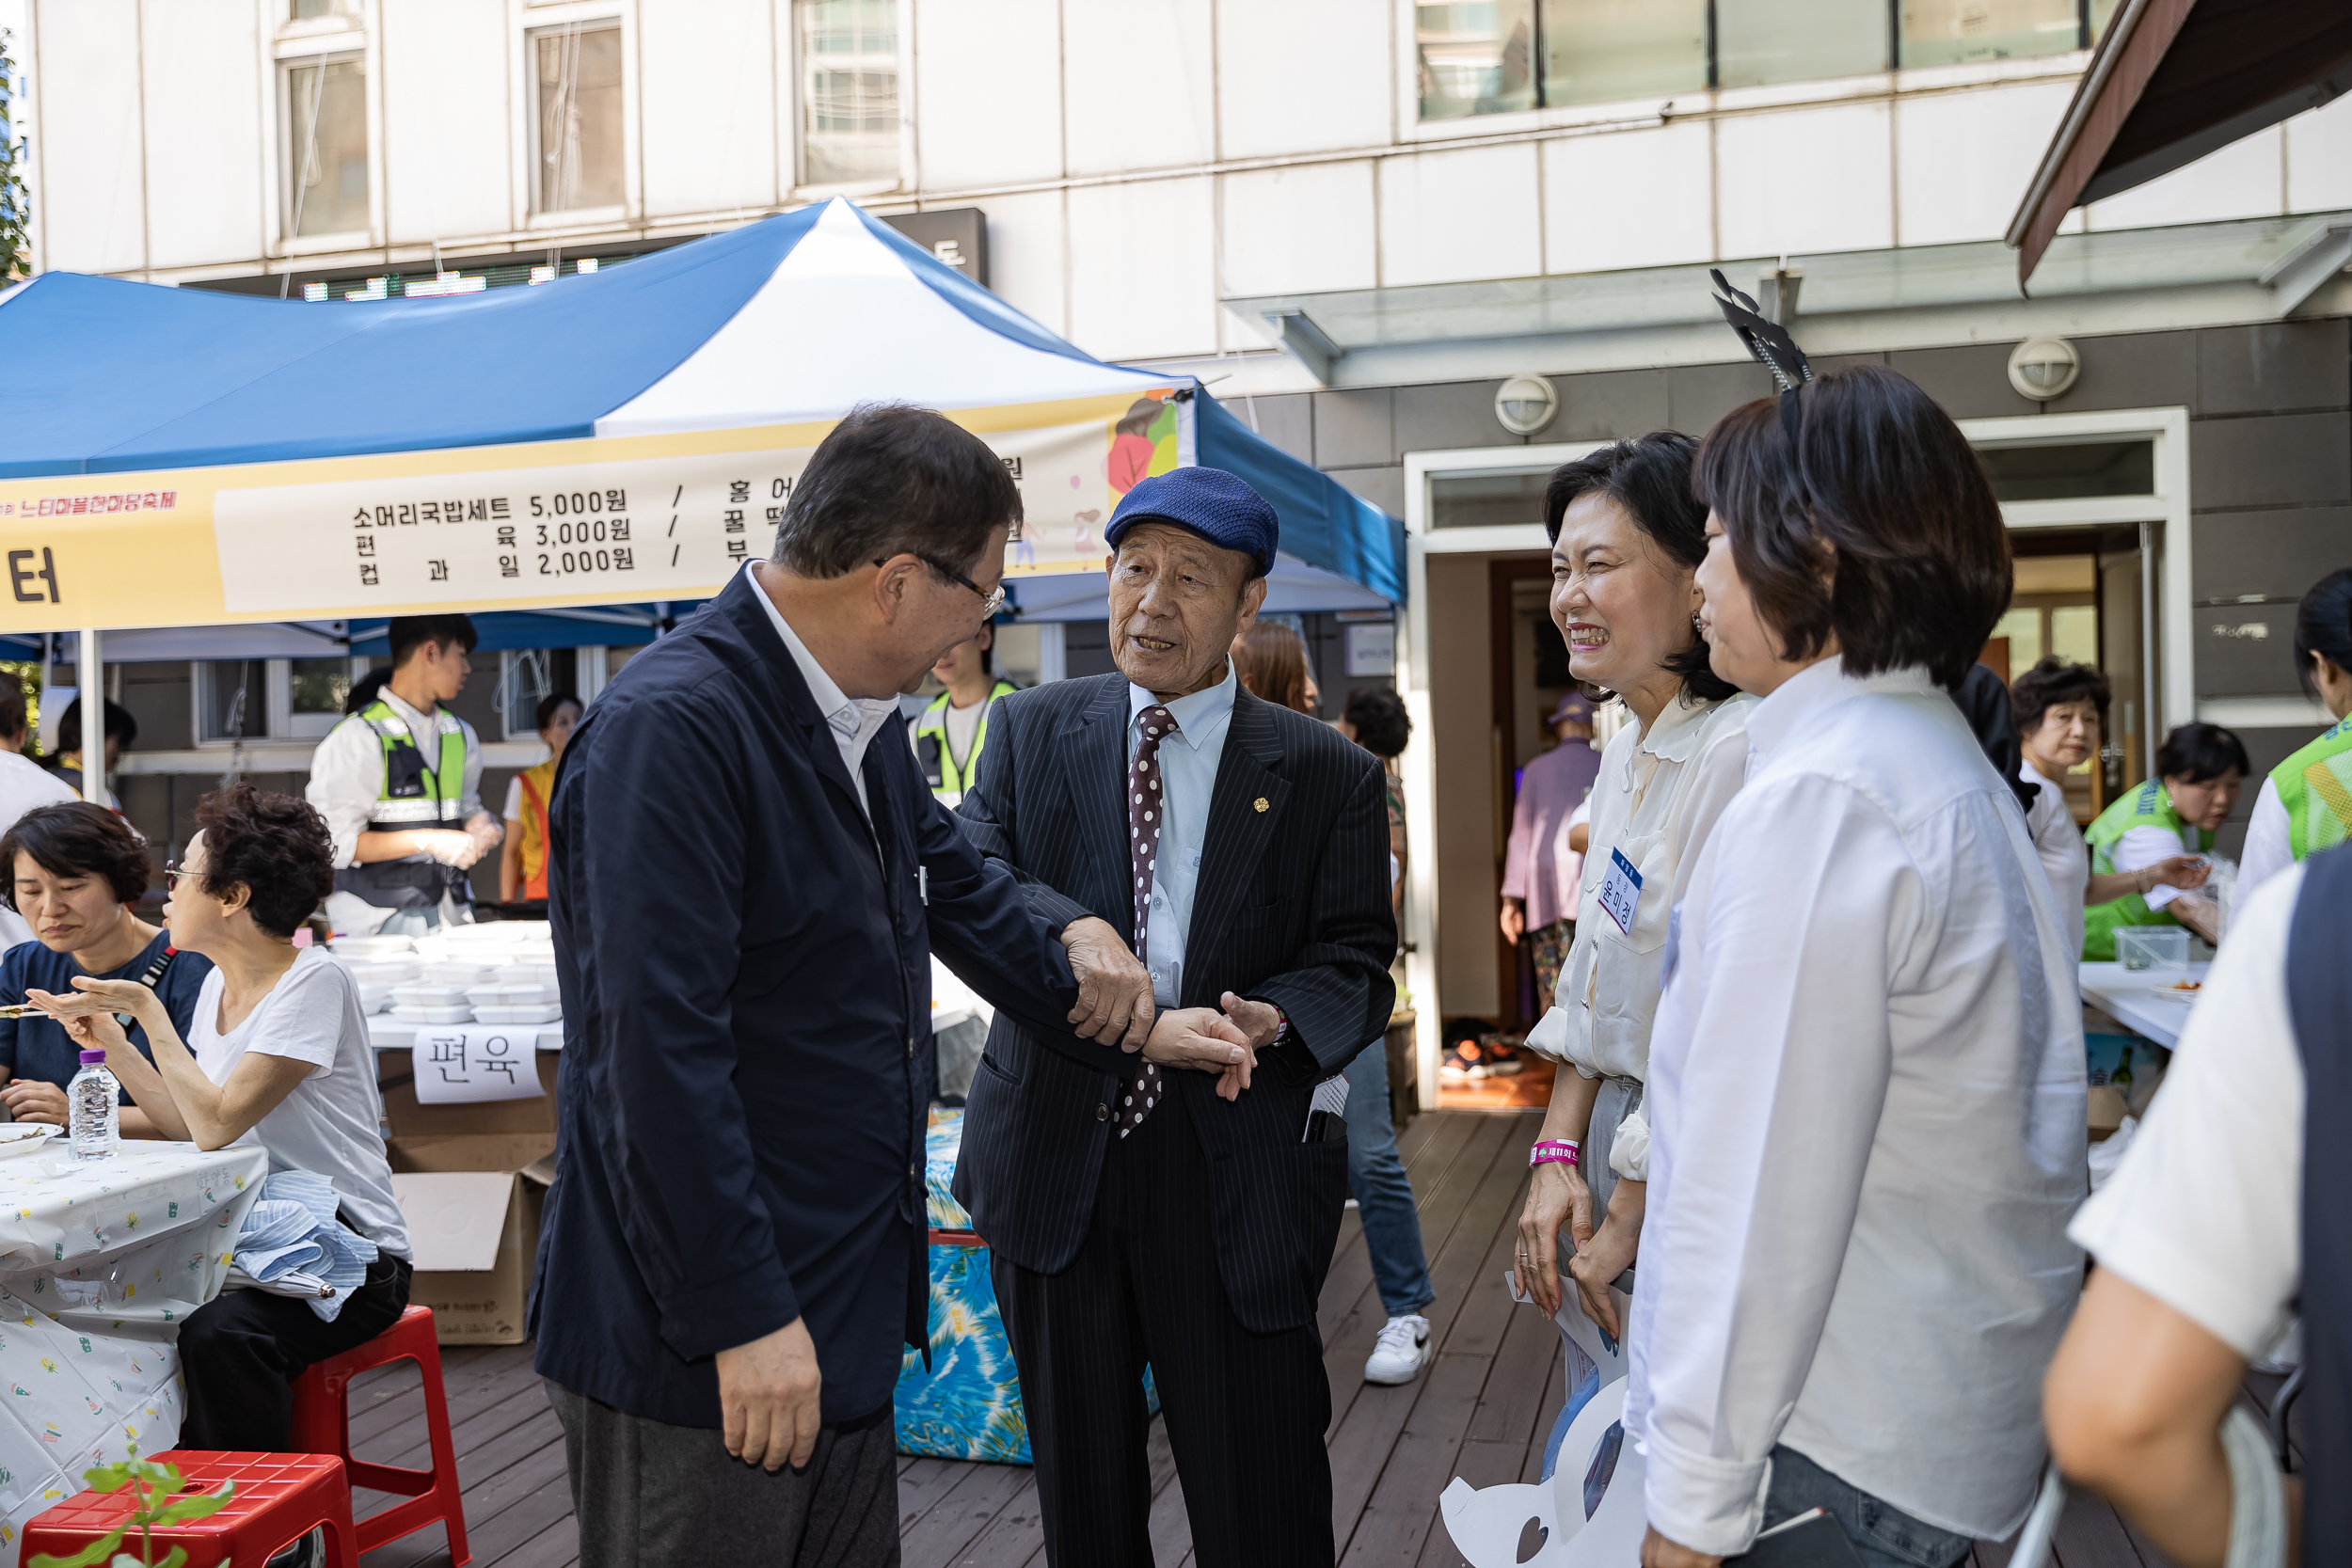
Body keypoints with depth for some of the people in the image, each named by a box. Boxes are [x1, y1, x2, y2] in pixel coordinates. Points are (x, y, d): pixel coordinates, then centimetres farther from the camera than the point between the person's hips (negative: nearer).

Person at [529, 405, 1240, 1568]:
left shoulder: (857, 719, 8)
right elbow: (659, 1053, -25)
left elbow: (958, 887, 23)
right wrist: (747, 1320, -22)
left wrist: (1127, 1028, 28)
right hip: (706, 1344, -9)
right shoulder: (668, 729, -22)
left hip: (842, 1315, 9)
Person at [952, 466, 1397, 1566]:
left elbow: (1356, 965, -1)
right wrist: (1072, 930, -26)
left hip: (1235, 1175, -2)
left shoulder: (1328, 775, 0)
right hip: (1055, 1156, 2)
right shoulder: (1033, 731, 6)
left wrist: (1276, 1020, -23)